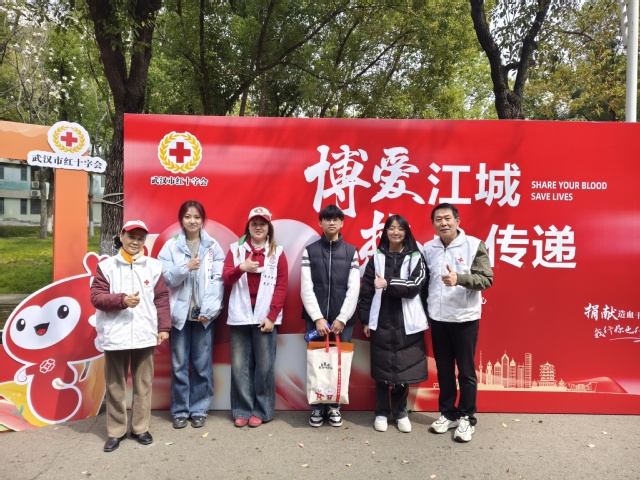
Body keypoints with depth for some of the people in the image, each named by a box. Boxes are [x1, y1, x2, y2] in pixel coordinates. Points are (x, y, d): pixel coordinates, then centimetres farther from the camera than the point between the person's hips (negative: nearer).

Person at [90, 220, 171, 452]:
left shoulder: (154, 266, 5)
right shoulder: (106, 266, 2)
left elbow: (162, 299, 5)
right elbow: (96, 297, -4)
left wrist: (164, 327, 0)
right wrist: (122, 300, -19)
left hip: (145, 335, 1)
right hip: (115, 336, -1)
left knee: (143, 384, 10)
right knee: (115, 386, 10)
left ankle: (140, 428, 25)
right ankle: (116, 431, 24)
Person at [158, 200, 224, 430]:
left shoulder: (213, 247, 3)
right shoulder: (171, 246, 3)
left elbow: (217, 281, -4)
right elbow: (165, 278, -4)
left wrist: (208, 310, -12)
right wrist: (186, 267, -20)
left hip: (204, 313, 0)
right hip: (179, 312, 0)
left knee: (202, 364, 6)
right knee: (179, 364, 6)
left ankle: (199, 409, 20)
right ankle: (180, 410, 20)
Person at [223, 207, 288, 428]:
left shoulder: (277, 252, 5)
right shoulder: (236, 249, 8)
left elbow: (282, 286, -1)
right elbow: (226, 278, -2)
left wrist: (272, 316, -9)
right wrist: (241, 267, -23)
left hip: (265, 317, -1)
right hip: (240, 316, 1)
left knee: (264, 365, 4)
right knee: (240, 365, 6)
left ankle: (261, 411, 18)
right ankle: (242, 410, 19)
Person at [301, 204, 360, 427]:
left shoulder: (351, 252, 6)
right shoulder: (310, 250, 3)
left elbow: (353, 289, -1)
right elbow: (306, 288, -3)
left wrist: (342, 318, -9)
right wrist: (318, 318, -11)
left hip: (343, 319, 1)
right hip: (316, 319, 0)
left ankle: (334, 406, 22)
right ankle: (317, 407, 19)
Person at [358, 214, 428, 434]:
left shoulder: (416, 257, 2)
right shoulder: (376, 258, 4)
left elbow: (416, 285, -12)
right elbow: (366, 290, 3)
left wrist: (388, 284, -20)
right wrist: (365, 320, 0)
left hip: (407, 323, 0)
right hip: (381, 322, 0)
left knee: (405, 367, 6)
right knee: (382, 368, 6)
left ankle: (401, 411, 24)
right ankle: (382, 412, 20)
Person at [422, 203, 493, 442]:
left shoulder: (474, 245, -8)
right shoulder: (428, 248, 3)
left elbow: (486, 279, -14)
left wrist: (459, 279, -29)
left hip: (465, 317, -3)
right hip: (437, 318, 4)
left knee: (466, 370, 8)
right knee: (444, 369, 14)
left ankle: (467, 418, 23)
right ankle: (448, 413, 29)